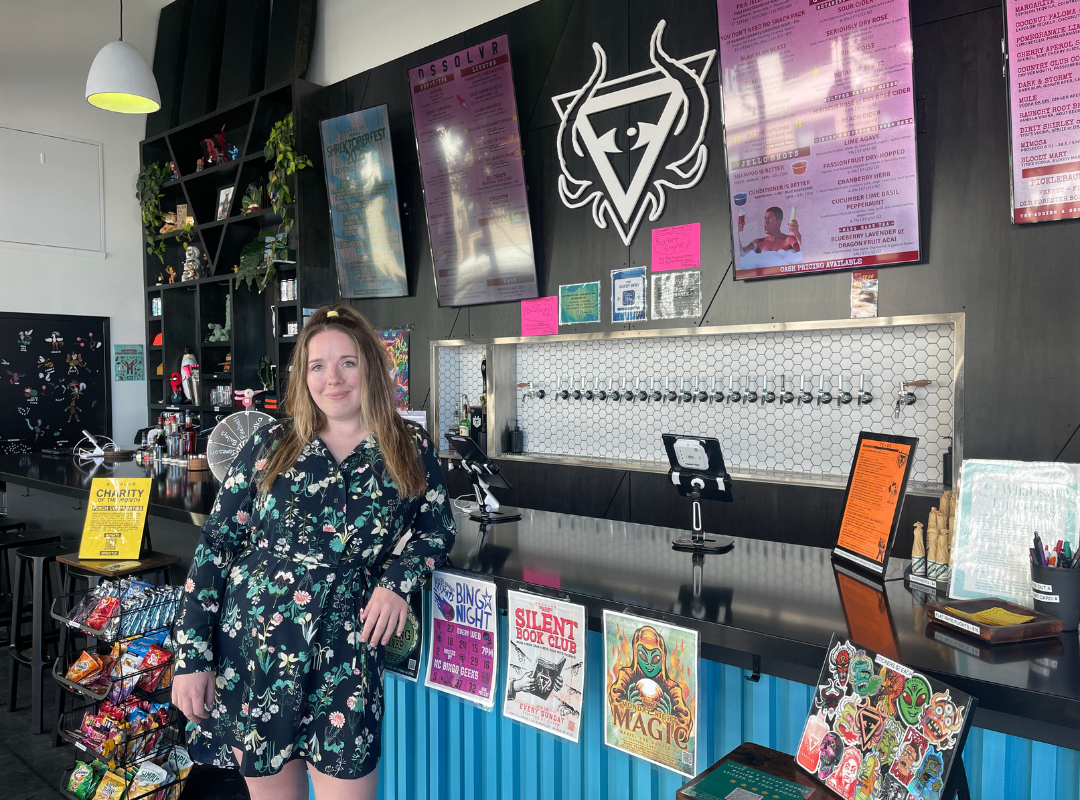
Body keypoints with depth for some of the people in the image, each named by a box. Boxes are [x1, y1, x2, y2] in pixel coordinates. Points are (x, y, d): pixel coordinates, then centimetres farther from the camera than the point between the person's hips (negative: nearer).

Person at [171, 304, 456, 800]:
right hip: (249, 646, 1)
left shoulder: (411, 450, 2)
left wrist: (398, 579, -10)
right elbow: (215, 545, 1)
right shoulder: (270, 446, 1)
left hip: (346, 654, -1)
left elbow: (437, 528, 10)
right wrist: (191, 657, -3)